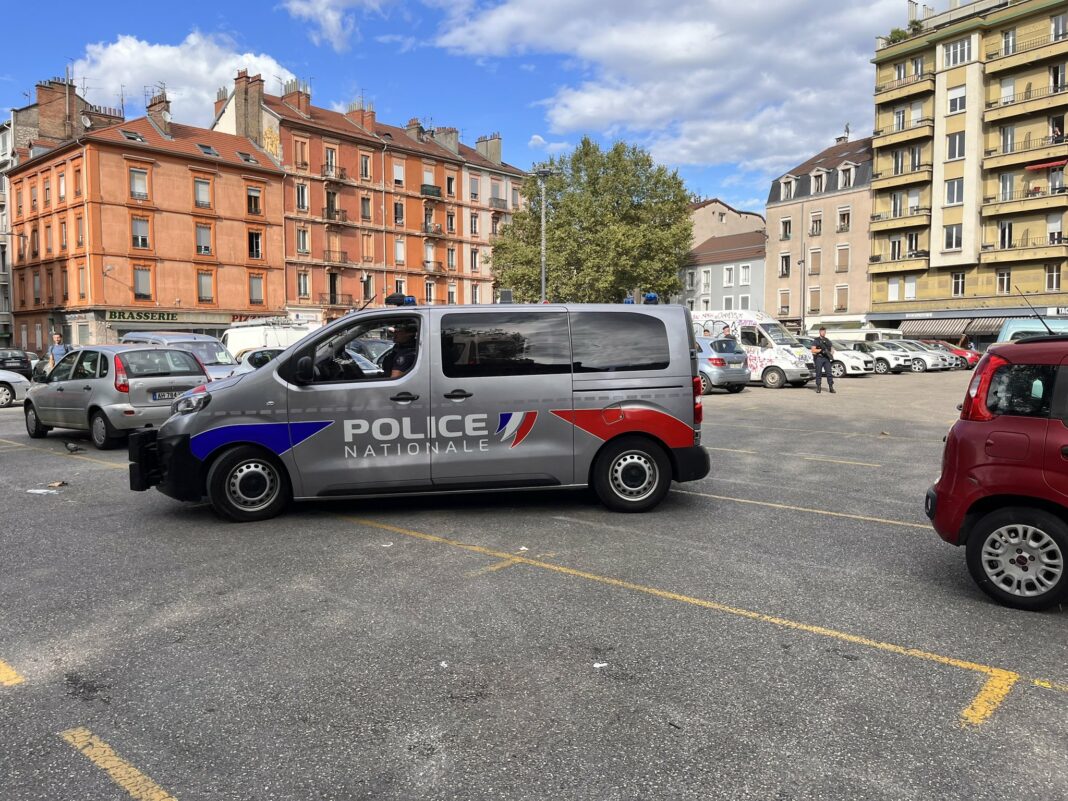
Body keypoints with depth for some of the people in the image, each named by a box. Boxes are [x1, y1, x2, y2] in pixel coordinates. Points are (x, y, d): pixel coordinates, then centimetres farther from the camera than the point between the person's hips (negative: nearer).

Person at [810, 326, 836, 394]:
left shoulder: (827, 341, 16)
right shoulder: (816, 340, 3)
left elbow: (832, 348, 18)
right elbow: (813, 350, -5)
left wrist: (831, 353, -4)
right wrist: (821, 350, -16)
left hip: (826, 359, 3)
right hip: (819, 358, -3)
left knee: (829, 373, -4)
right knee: (818, 373, -1)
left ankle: (831, 387, -4)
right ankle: (818, 388, 5)